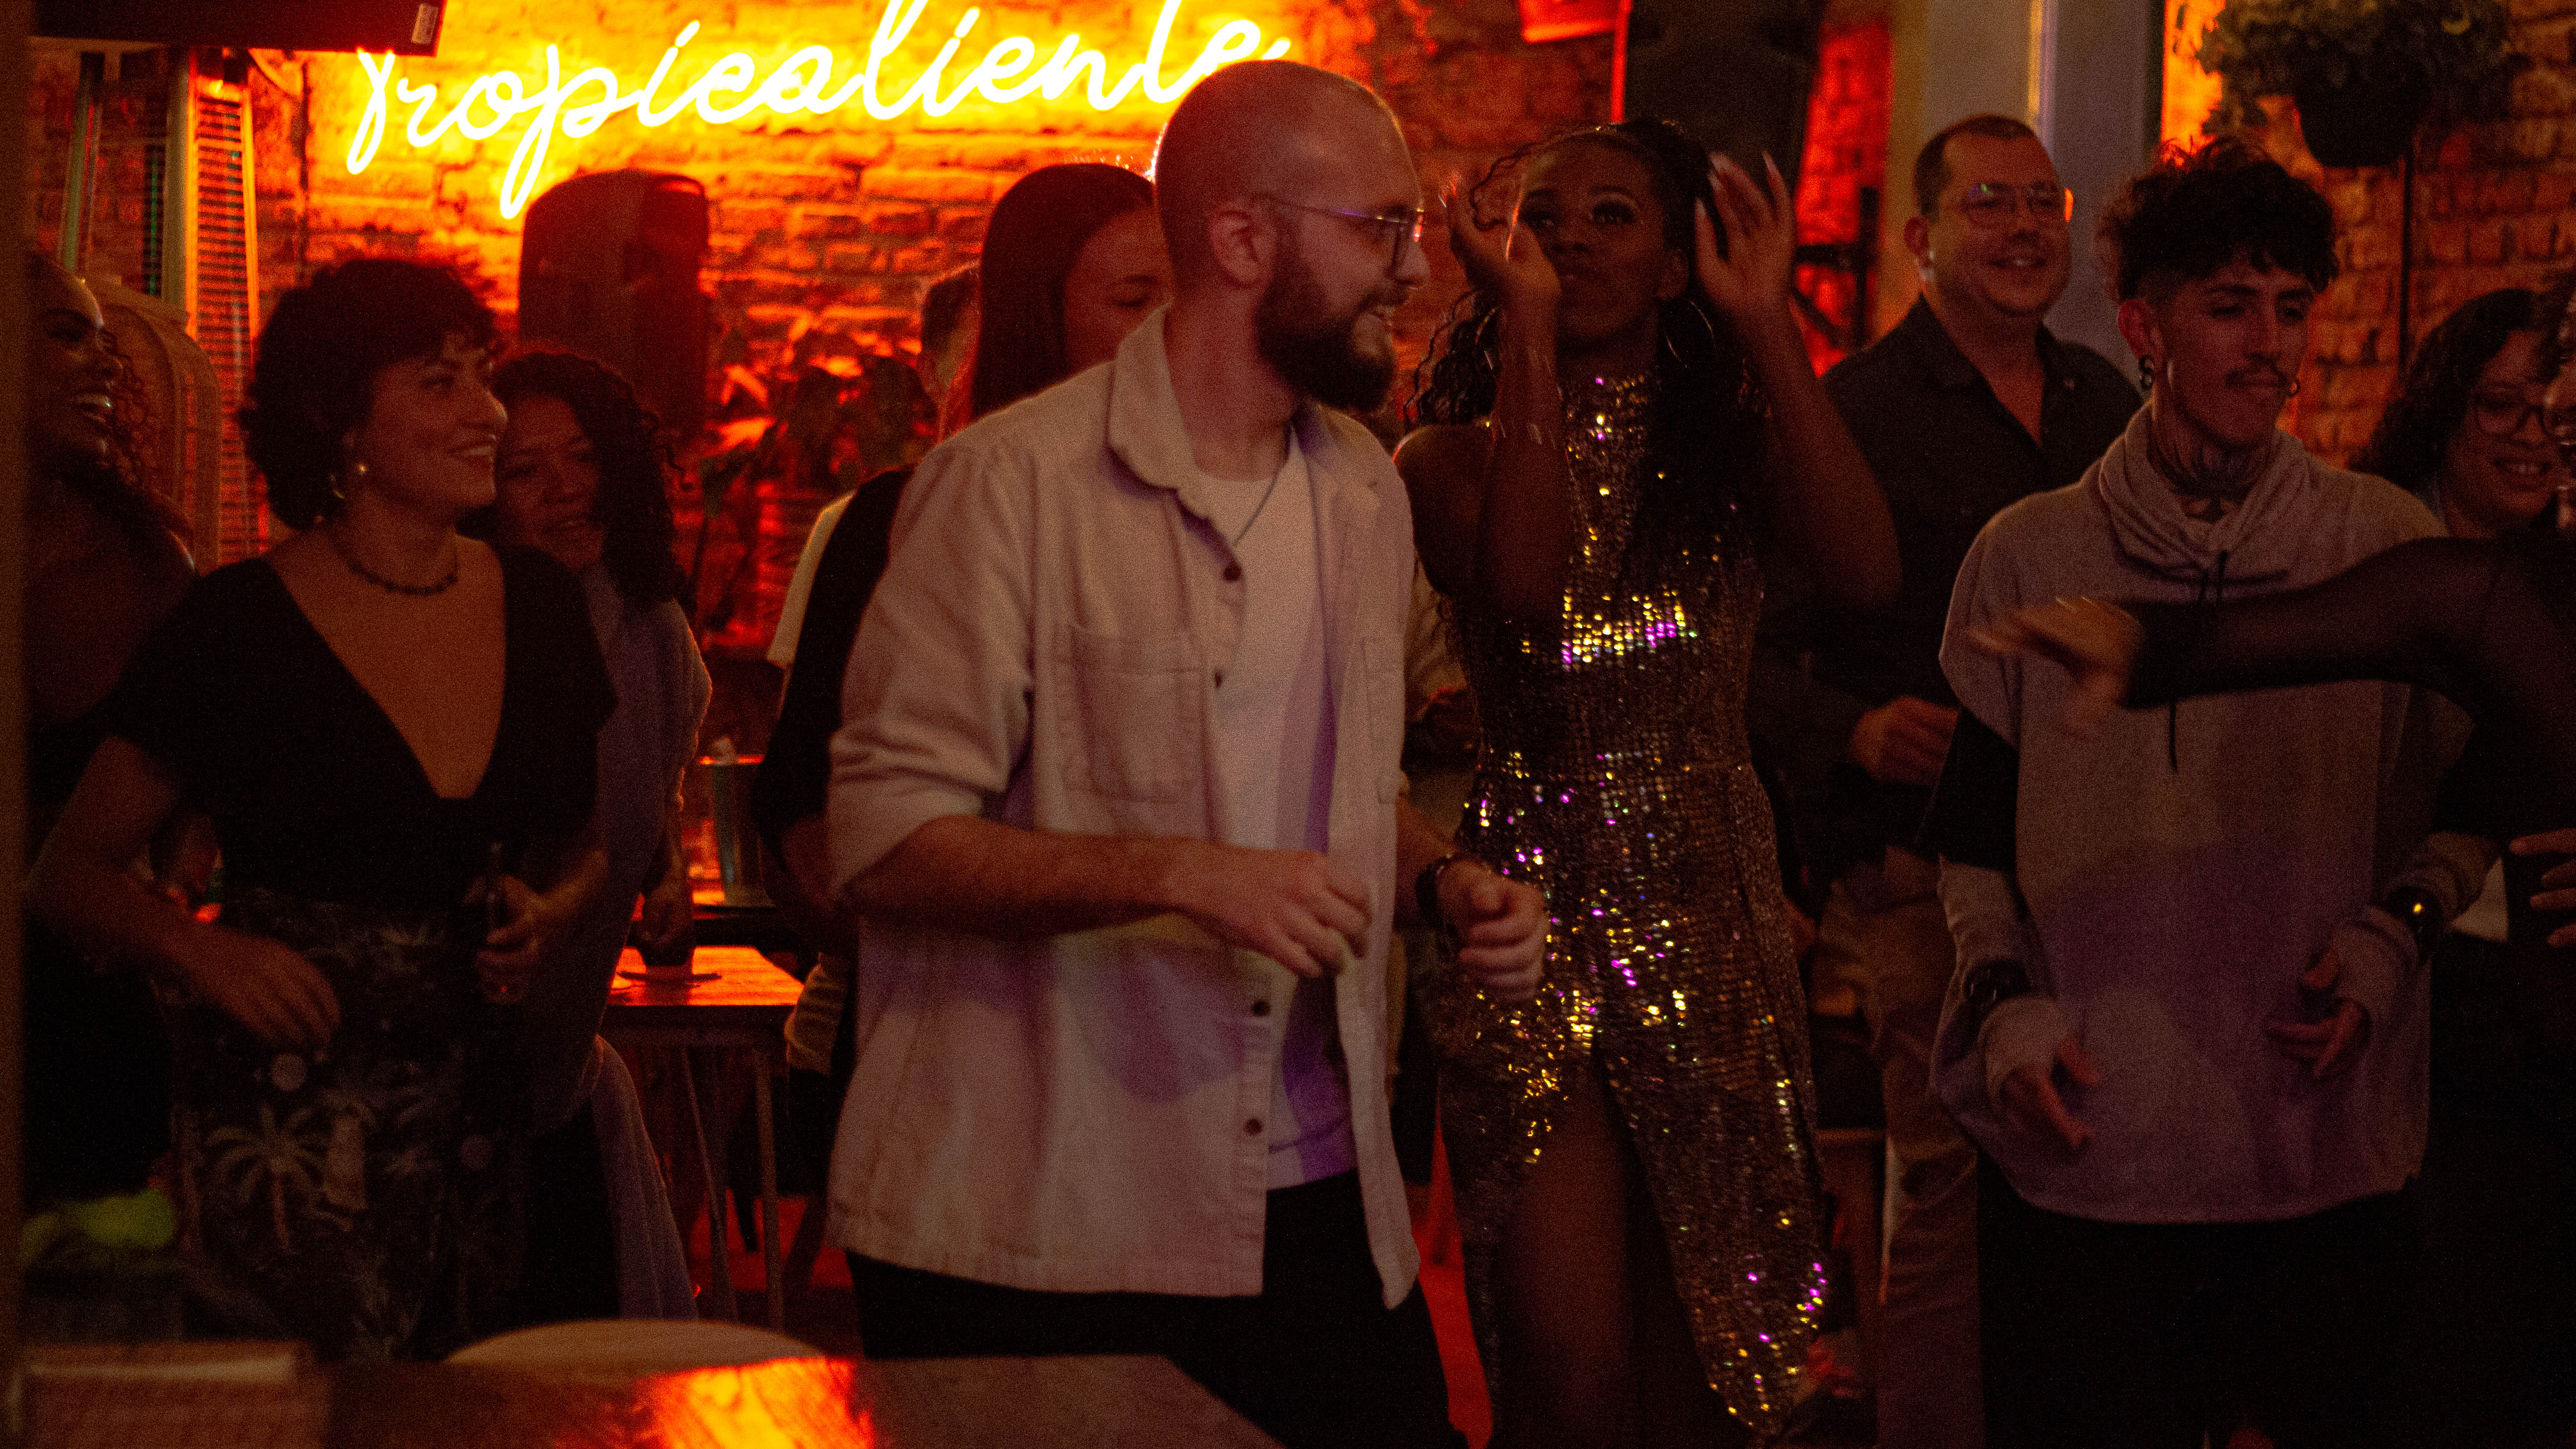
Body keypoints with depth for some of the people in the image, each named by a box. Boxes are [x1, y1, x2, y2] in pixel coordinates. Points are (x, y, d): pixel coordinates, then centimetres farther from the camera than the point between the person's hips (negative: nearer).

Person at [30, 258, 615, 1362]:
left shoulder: (538, 604, 9)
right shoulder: (236, 628, -4)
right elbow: (73, 871, 2)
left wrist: (552, 911, 1)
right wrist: (201, 949, -16)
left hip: (482, 1097, 4)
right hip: (284, 1110, -4)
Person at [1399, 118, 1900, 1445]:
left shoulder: (1730, 445, 7)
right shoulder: (1452, 456, 0)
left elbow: (1868, 573, -13)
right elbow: (1528, 589, -22)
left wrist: (1765, 326, -12)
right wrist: (1528, 334, -17)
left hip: (1712, 923, 3)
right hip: (1532, 920, -3)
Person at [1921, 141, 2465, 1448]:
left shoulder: (2390, 547, 3)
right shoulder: (2029, 555, 4)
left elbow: (2457, 813, 11)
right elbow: (1974, 835, 11)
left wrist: (2382, 950, -7)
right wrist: (2003, 1003, -4)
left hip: (2328, 1166, 0)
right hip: (2080, 1163, 0)